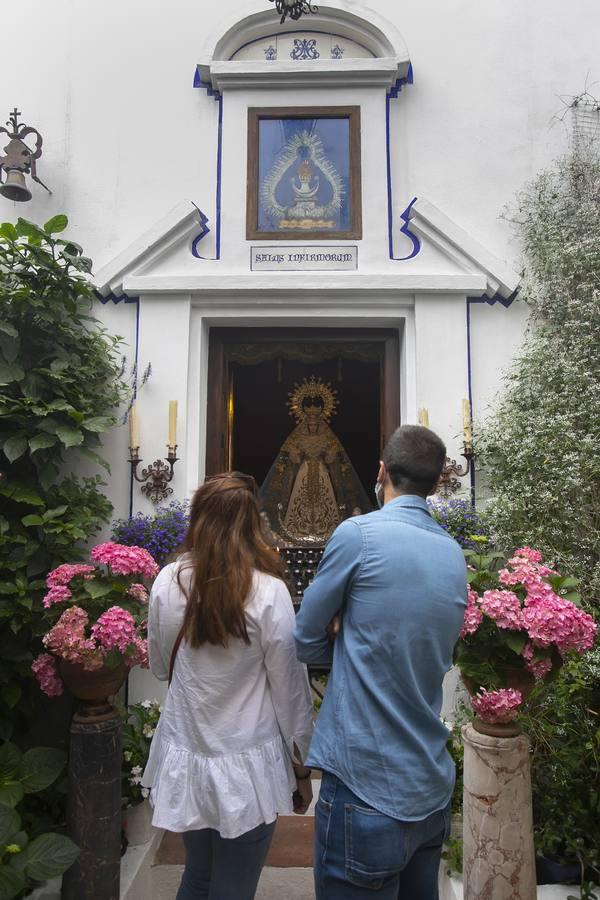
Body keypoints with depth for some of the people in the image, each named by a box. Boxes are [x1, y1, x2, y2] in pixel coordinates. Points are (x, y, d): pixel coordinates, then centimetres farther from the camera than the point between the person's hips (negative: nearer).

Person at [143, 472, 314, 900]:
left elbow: (161, 668, 6)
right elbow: (290, 691, -10)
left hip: (183, 760, 3)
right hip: (245, 768, -3)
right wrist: (302, 768, 4)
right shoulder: (268, 592, -18)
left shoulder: (168, 582, -9)